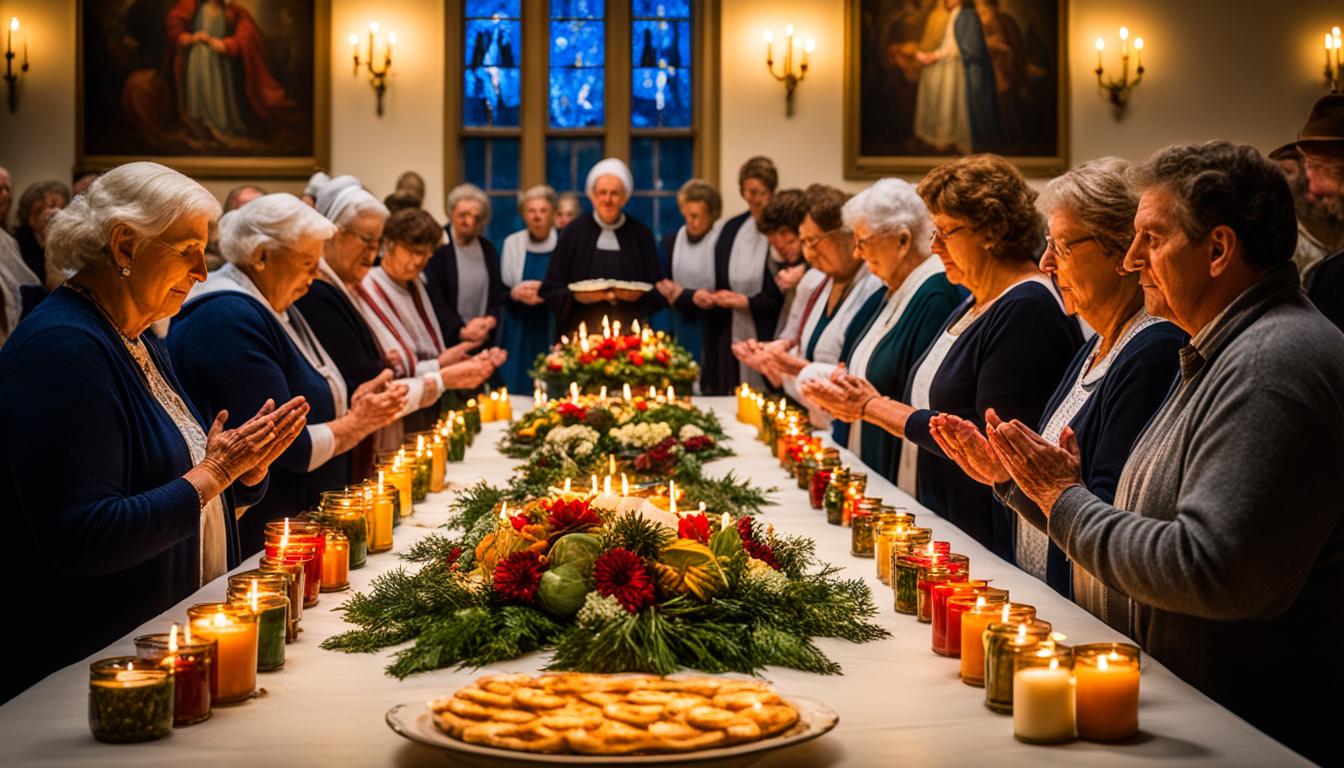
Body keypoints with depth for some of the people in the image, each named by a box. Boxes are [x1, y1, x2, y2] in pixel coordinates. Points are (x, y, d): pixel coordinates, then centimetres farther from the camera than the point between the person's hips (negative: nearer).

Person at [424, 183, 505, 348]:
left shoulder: (488, 249, 11)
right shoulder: (438, 246, -7)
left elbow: (499, 291, 13)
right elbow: (434, 297, -12)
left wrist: (490, 319, -6)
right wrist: (461, 331, -19)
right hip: (447, 339, -4)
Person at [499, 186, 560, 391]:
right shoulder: (512, 243, 5)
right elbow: (500, 289, 7)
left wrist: (546, 293, -19)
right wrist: (516, 293, -14)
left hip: (552, 330, -2)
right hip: (519, 330, 2)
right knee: (515, 387, -1)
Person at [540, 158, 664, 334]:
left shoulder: (641, 234, 5)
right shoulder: (573, 232, 3)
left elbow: (659, 294, 8)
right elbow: (550, 291, 5)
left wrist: (639, 296, -11)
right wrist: (576, 296, -13)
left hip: (629, 332, 1)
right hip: (581, 331, -1)